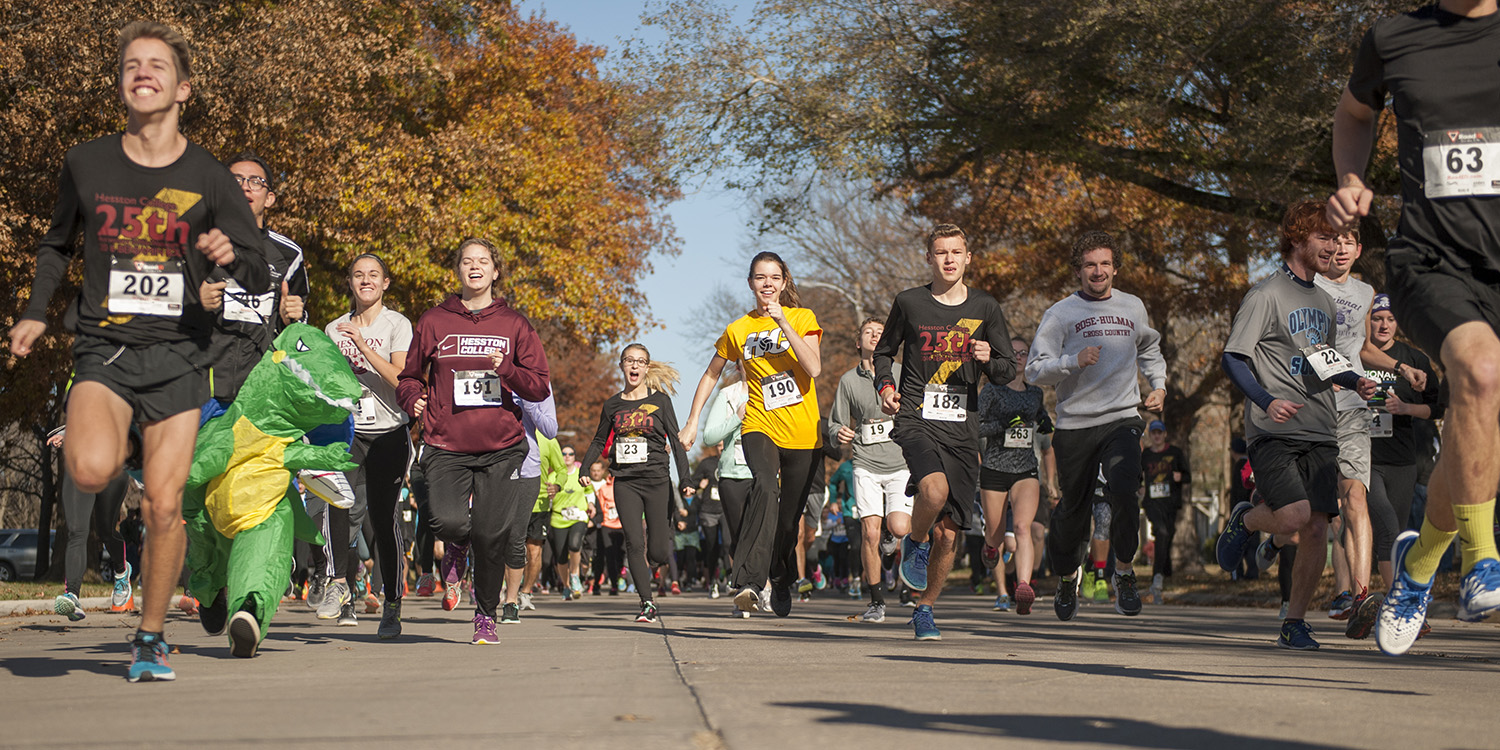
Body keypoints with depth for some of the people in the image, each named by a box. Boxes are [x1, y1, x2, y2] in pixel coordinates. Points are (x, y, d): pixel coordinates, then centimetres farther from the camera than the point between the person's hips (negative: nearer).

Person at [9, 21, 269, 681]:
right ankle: (109, 448, 10)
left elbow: (259, 278, 3)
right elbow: (57, 243, 23)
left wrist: (231, 256, -19)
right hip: (104, 348, 0)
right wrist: (37, 310, 11)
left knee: (164, 507, -3)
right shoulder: (86, 164, 4)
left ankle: (150, 637, 16)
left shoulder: (208, 178, 0)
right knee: (93, 470, -28)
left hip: (178, 355, 0)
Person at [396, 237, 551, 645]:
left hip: (502, 448, 0)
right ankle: (456, 551, 20)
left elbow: (541, 386, 6)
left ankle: (486, 615, 17)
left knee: (492, 534, -6)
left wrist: (506, 370, -13)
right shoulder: (433, 322, 8)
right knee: (449, 522, -20)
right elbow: (409, 376, 18)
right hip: (446, 447, 0)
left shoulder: (514, 324, 8)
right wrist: (414, 399, -4)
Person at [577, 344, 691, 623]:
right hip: (625, 482, 2)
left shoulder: (659, 401, 3)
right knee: (634, 544, -11)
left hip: (657, 479, -2)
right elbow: (599, 441, 20)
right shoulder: (612, 405, 10)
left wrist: (684, 477, -7)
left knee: (658, 553, -2)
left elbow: (675, 440, 1)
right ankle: (647, 603, -3)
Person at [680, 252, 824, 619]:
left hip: (803, 434, 1)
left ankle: (782, 581, 37)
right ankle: (748, 583, -41)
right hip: (760, 427, -1)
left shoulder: (802, 317, 2)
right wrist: (692, 422, 14)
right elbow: (711, 375, 20)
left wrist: (783, 322, -17)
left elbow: (813, 368, -13)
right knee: (765, 487, -31)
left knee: (788, 519, 7)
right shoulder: (737, 330, 8)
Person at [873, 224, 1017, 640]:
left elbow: (1007, 372, 12)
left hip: (963, 431, 2)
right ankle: (914, 541, 0)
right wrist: (885, 385, 0)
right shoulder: (909, 303, 4)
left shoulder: (985, 308, 7)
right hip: (916, 421, -2)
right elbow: (884, 352, 19)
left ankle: (924, 609, 22)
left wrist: (989, 360, -10)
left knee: (948, 534, 1)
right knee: (934, 489, -32)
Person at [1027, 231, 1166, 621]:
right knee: (1073, 508, 8)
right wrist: (1074, 362, -21)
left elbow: (1150, 348, 32)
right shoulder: (1060, 313, 0)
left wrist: (1159, 385, 17)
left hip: (1123, 418, 1)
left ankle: (1124, 570, -5)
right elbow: (1035, 370, -6)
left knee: (1123, 488, -24)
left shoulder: (1133, 307, 12)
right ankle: (1066, 576, 34)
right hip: (1075, 424, -1)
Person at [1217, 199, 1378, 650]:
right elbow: (1233, 359, -9)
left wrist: (1356, 382, 11)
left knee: (1316, 531, -3)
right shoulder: (1267, 294, -4)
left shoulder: (1325, 303, 19)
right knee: (1294, 517, -23)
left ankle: (1294, 623, 9)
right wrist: (1268, 401, -23)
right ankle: (1244, 520, 11)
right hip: (1274, 432, -6)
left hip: (1320, 435, 6)